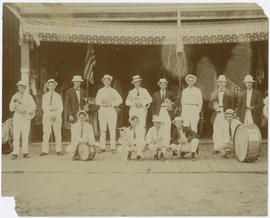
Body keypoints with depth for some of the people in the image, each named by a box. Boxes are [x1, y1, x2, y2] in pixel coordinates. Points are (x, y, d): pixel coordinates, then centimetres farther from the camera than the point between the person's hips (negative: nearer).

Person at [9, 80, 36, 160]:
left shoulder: (28, 96, 7)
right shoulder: (15, 96, 8)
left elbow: (33, 106, 0)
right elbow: (11, 108, 4)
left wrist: (27, 111, -15)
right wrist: (14, 104, -15)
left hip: (26, 117, 0)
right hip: (17, 116, 0)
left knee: (25, 135, 1)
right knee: (16, 135, -5)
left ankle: (25, 152, 5)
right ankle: (15, 153, -3)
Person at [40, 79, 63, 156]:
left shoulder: (58, 96, 11)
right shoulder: (45, 96, 11)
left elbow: (60, 108, 5)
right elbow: (44, 107, 4)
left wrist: (55, 115, -10)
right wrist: (50, 115, -9)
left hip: (57, 115, 0)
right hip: (47, 115, 0)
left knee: (58, 133, -2)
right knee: (46, 133, -6)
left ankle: (59, 150, 1)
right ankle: (45, 151, -5)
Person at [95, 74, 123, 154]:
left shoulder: (113, 91, 11)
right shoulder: (100, 91, 16)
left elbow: (119, 100, 1)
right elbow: (97, 101, 11)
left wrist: (111, 104, -10)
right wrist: (102, 103, -10)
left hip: (111, 110, -1)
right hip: (102, 110, 1)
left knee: (112, 129, -8)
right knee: (102, 130, -3)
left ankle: (113, 148, -7)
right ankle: (102, 147, 0)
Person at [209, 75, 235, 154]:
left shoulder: (229, 93, 9)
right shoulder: (213, 93, 17)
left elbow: (232, 105, 6)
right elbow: (210, 105, 14)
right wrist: (214, 107, -8)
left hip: (225, 115, -3)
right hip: (216, 115, 3)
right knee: (216, 132, 1)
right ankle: (216, 148, 9)